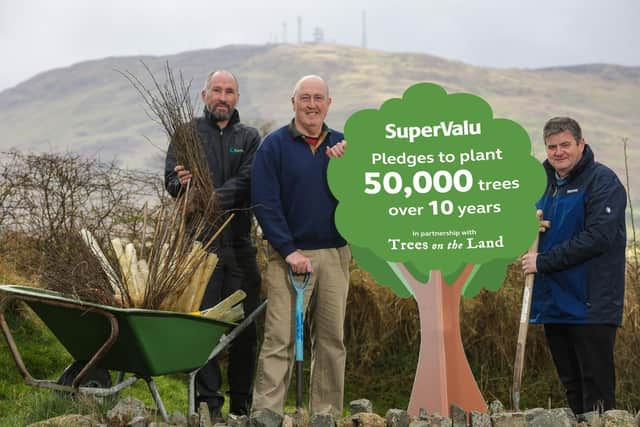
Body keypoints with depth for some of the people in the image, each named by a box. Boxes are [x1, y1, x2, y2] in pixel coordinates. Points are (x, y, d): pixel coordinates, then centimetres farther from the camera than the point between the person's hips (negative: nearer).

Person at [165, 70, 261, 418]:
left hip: (239, 243, 2)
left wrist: (215, 197, -21)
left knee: (245, 327, 3)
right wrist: (182, 184, -25)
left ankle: (242, 407, 12)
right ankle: (208, 405, 0)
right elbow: (170, 178, -1)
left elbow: (248, 182, -4)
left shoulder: (249, 138, 12)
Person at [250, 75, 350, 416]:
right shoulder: (274, 145, -2)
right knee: (279, 340, -8)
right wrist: (288, 250, -14)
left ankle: (326, 414, 17)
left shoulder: (340, 146, 10)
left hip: (335, 254, 4)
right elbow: (264, 203, -8)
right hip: (290, 255, -4)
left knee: (332, 339, 9)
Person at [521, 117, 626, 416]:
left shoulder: (602, 181, -8)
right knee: (571, 385, 14)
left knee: (596, 388, -4)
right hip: (553, 302, 8)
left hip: (591, 306, -7)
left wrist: (544, 262, -17)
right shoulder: (549, 183, 16)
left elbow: (598, 237, -19)